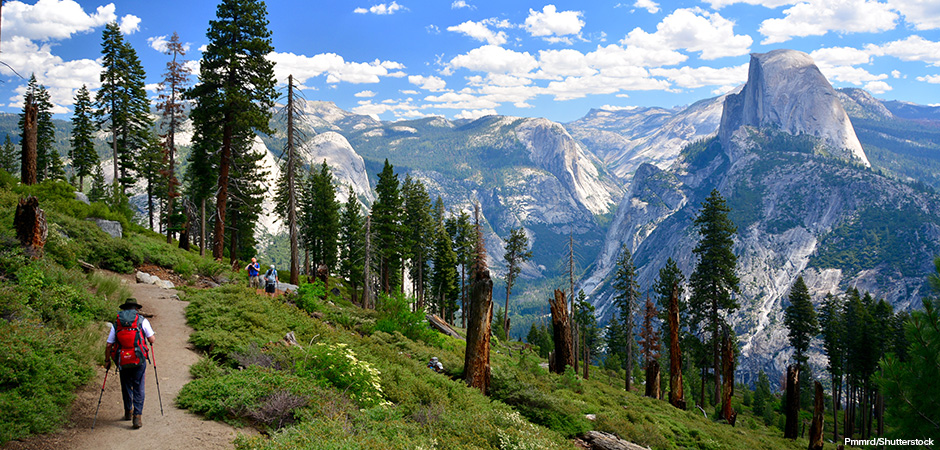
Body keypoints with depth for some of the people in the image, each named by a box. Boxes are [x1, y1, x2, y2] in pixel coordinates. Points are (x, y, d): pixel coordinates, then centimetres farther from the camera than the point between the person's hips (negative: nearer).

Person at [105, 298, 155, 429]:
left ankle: (128, 412, 35)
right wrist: (150, 340, 24)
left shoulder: (117, 323, 7)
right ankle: (137, 416, -3)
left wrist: (107, 361, 16)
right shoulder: (142, 320, 0)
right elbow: (152, 340, 0)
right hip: (139, 360, -2)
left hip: (122, 361, 2)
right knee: (138, 388, 5)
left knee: (126, 386, 20)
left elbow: (108, 345, 5)